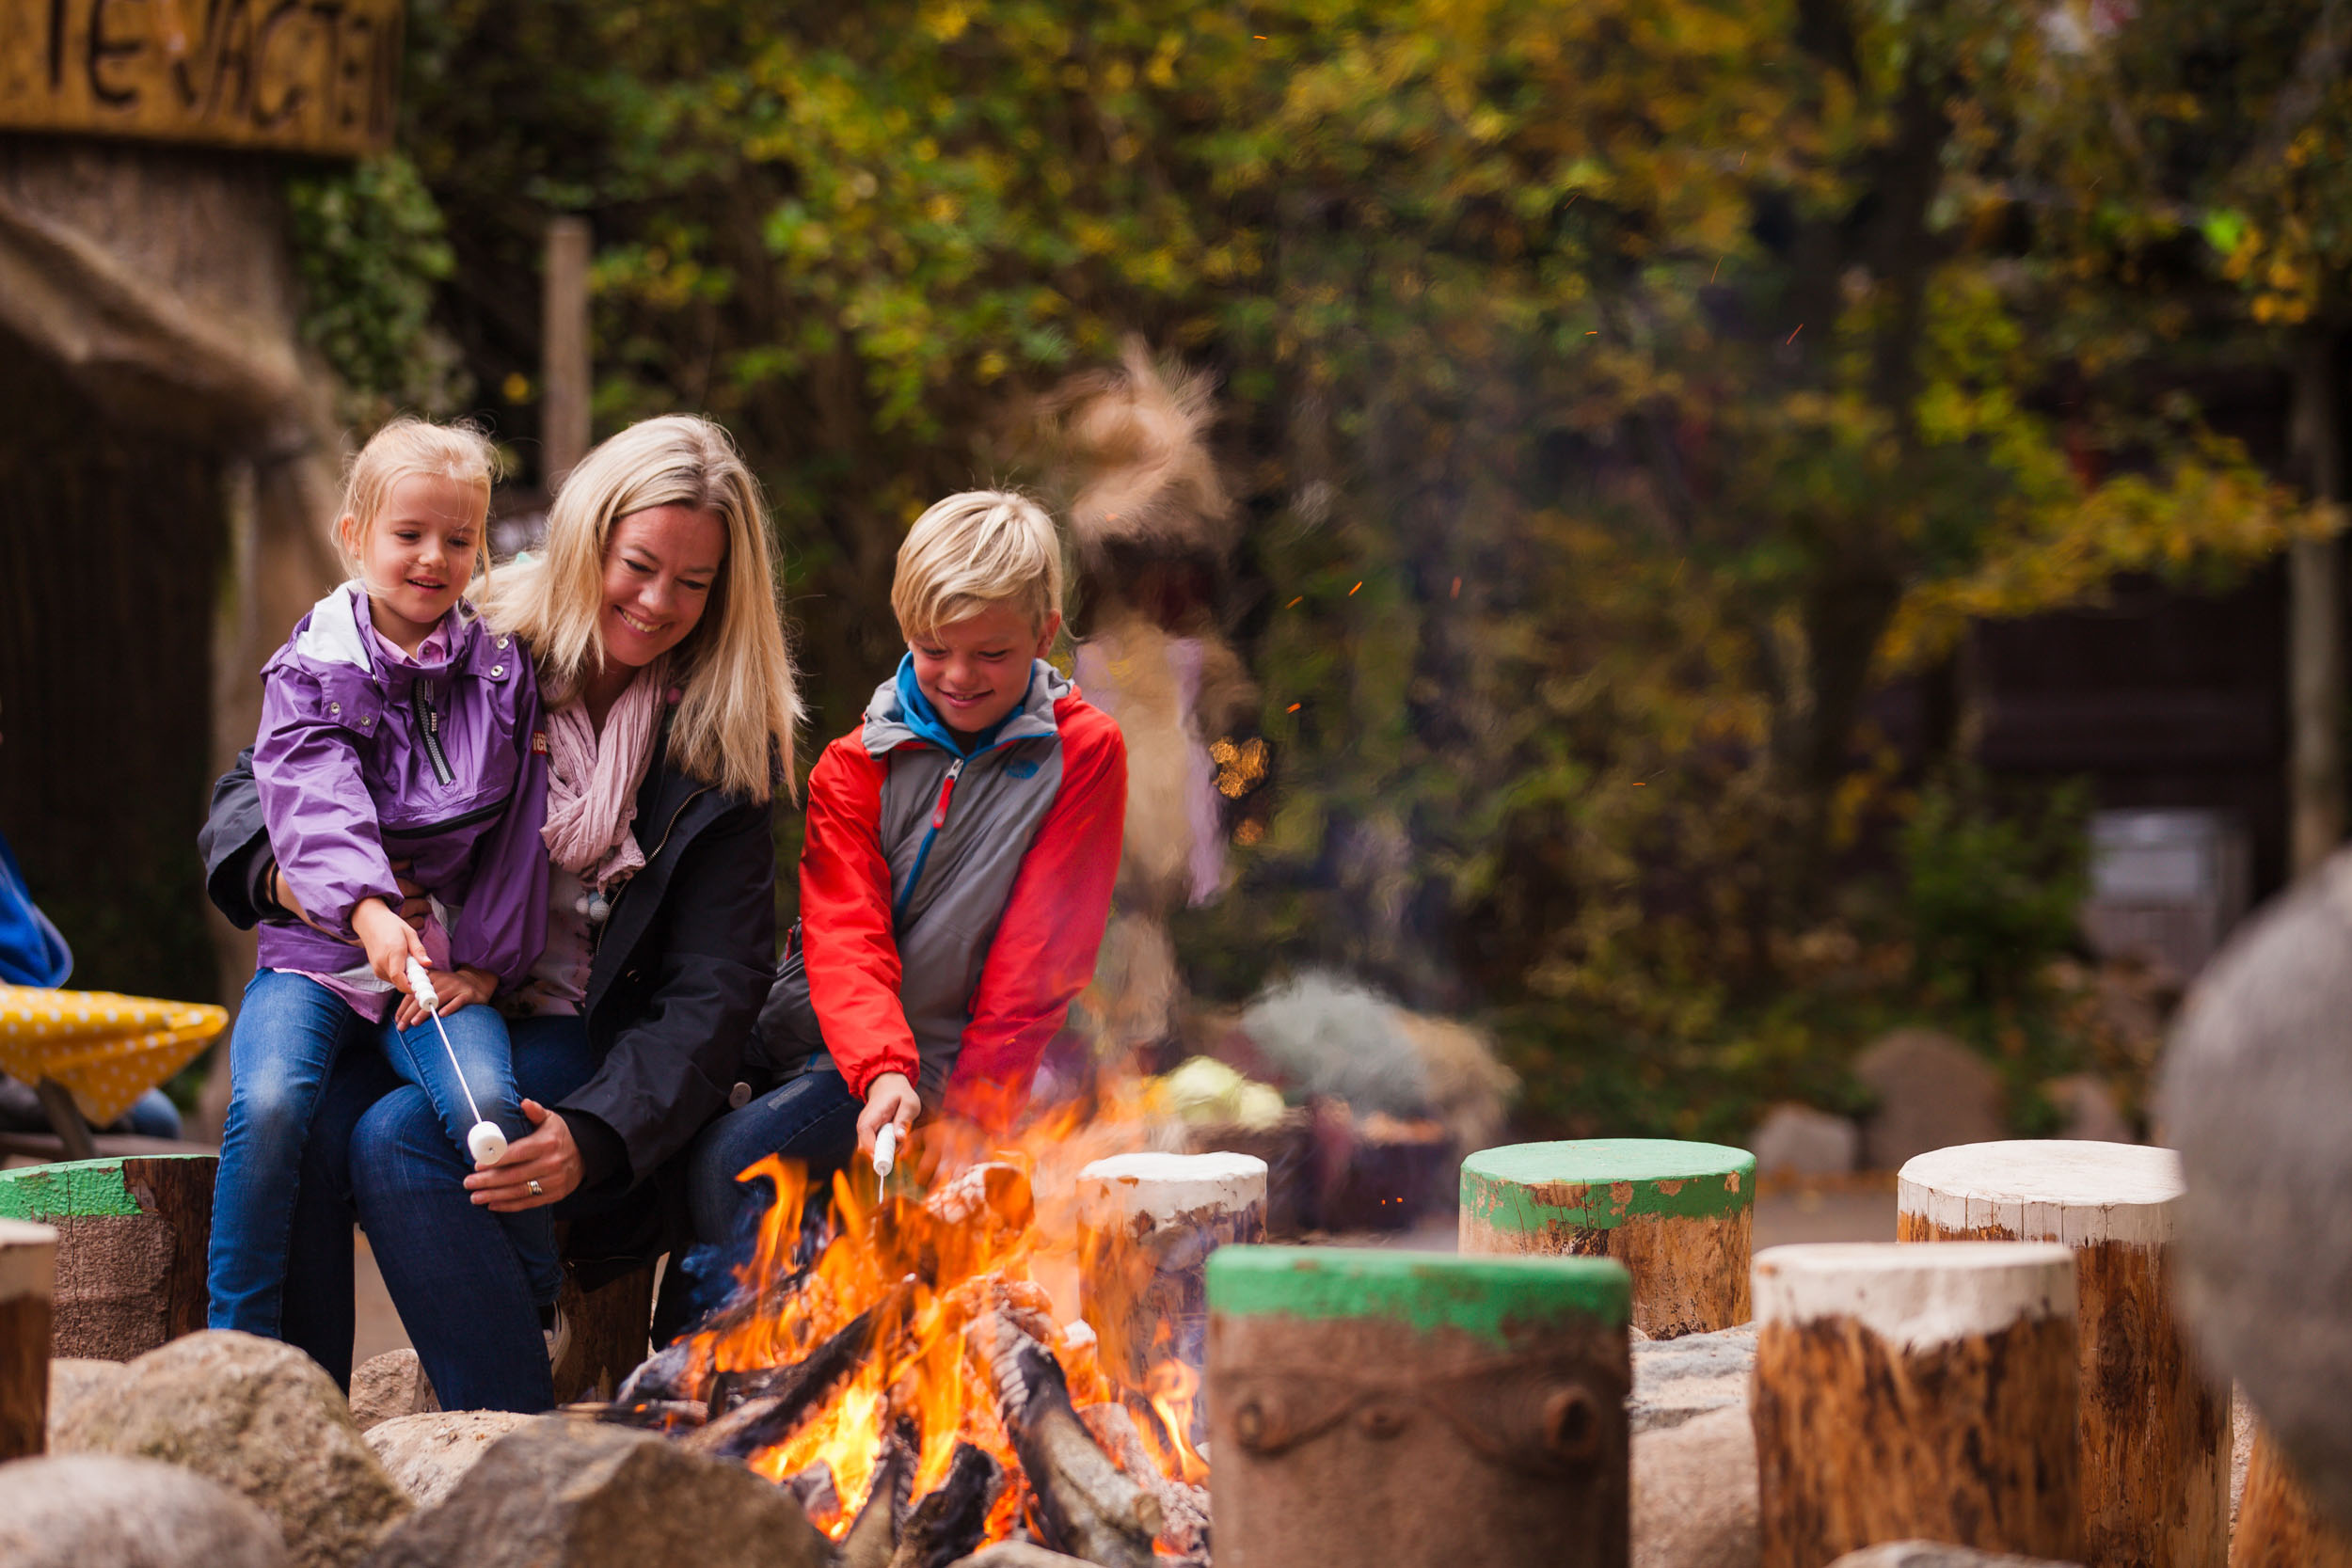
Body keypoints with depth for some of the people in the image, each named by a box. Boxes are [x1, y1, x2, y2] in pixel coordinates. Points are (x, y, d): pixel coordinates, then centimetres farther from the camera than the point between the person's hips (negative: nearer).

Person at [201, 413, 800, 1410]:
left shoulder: (723, 752, 1)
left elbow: (712, 991, -5)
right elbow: (251, 793, 7)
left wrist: (593, 1136, -23)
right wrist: (294, 870, -19)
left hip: (572, 1039, -2)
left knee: (398, 1139, -32)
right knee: (300, 1120, -31)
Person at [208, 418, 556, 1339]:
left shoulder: (501, 673, 8)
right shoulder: (310, 672, 3)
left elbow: (518, 831, 7)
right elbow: (317, 804, -14)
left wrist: (483, 960, -3)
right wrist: (370, 911, -32)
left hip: (450, 959, 0)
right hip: (320, 950, 0)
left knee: (483, 1100, -27)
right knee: (270, 1102, -27)